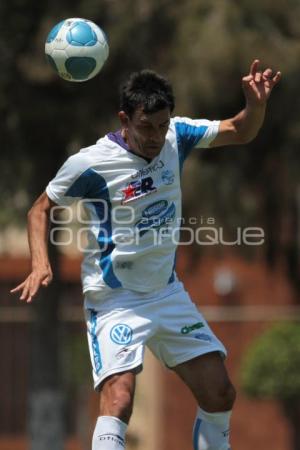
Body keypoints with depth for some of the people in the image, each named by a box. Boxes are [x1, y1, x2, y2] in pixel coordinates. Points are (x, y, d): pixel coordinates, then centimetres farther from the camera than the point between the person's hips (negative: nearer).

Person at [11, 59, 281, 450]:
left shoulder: (176, 136, -5)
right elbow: (41, 209, -3)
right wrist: (40, 264, -18)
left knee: (220, 395, 4)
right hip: (115, 300, -6)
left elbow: (240, 132, 6)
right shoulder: (90, 164, -17)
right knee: (118, 401, -24)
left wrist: (257, 103, -15)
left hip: (168, 294, 6)